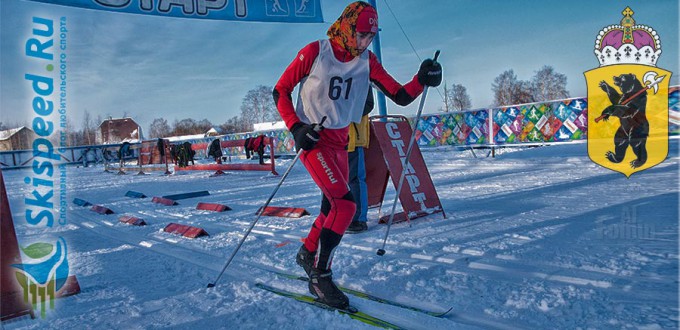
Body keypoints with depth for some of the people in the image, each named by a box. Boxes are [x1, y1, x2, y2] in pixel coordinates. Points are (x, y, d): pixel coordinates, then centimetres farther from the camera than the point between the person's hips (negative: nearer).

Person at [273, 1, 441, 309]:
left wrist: (422, 80, -20)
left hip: (340, 142, 6)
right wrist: (296, 127, -18)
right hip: (312, 139, -6)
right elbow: (280, 91, -6)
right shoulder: (314, 52, -12)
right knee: (345, 203, -19)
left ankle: (307, 253, 39)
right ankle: (320, 277, -5)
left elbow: (400, 96, -2)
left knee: (333, 206, 13)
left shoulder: (367, 62, 1)